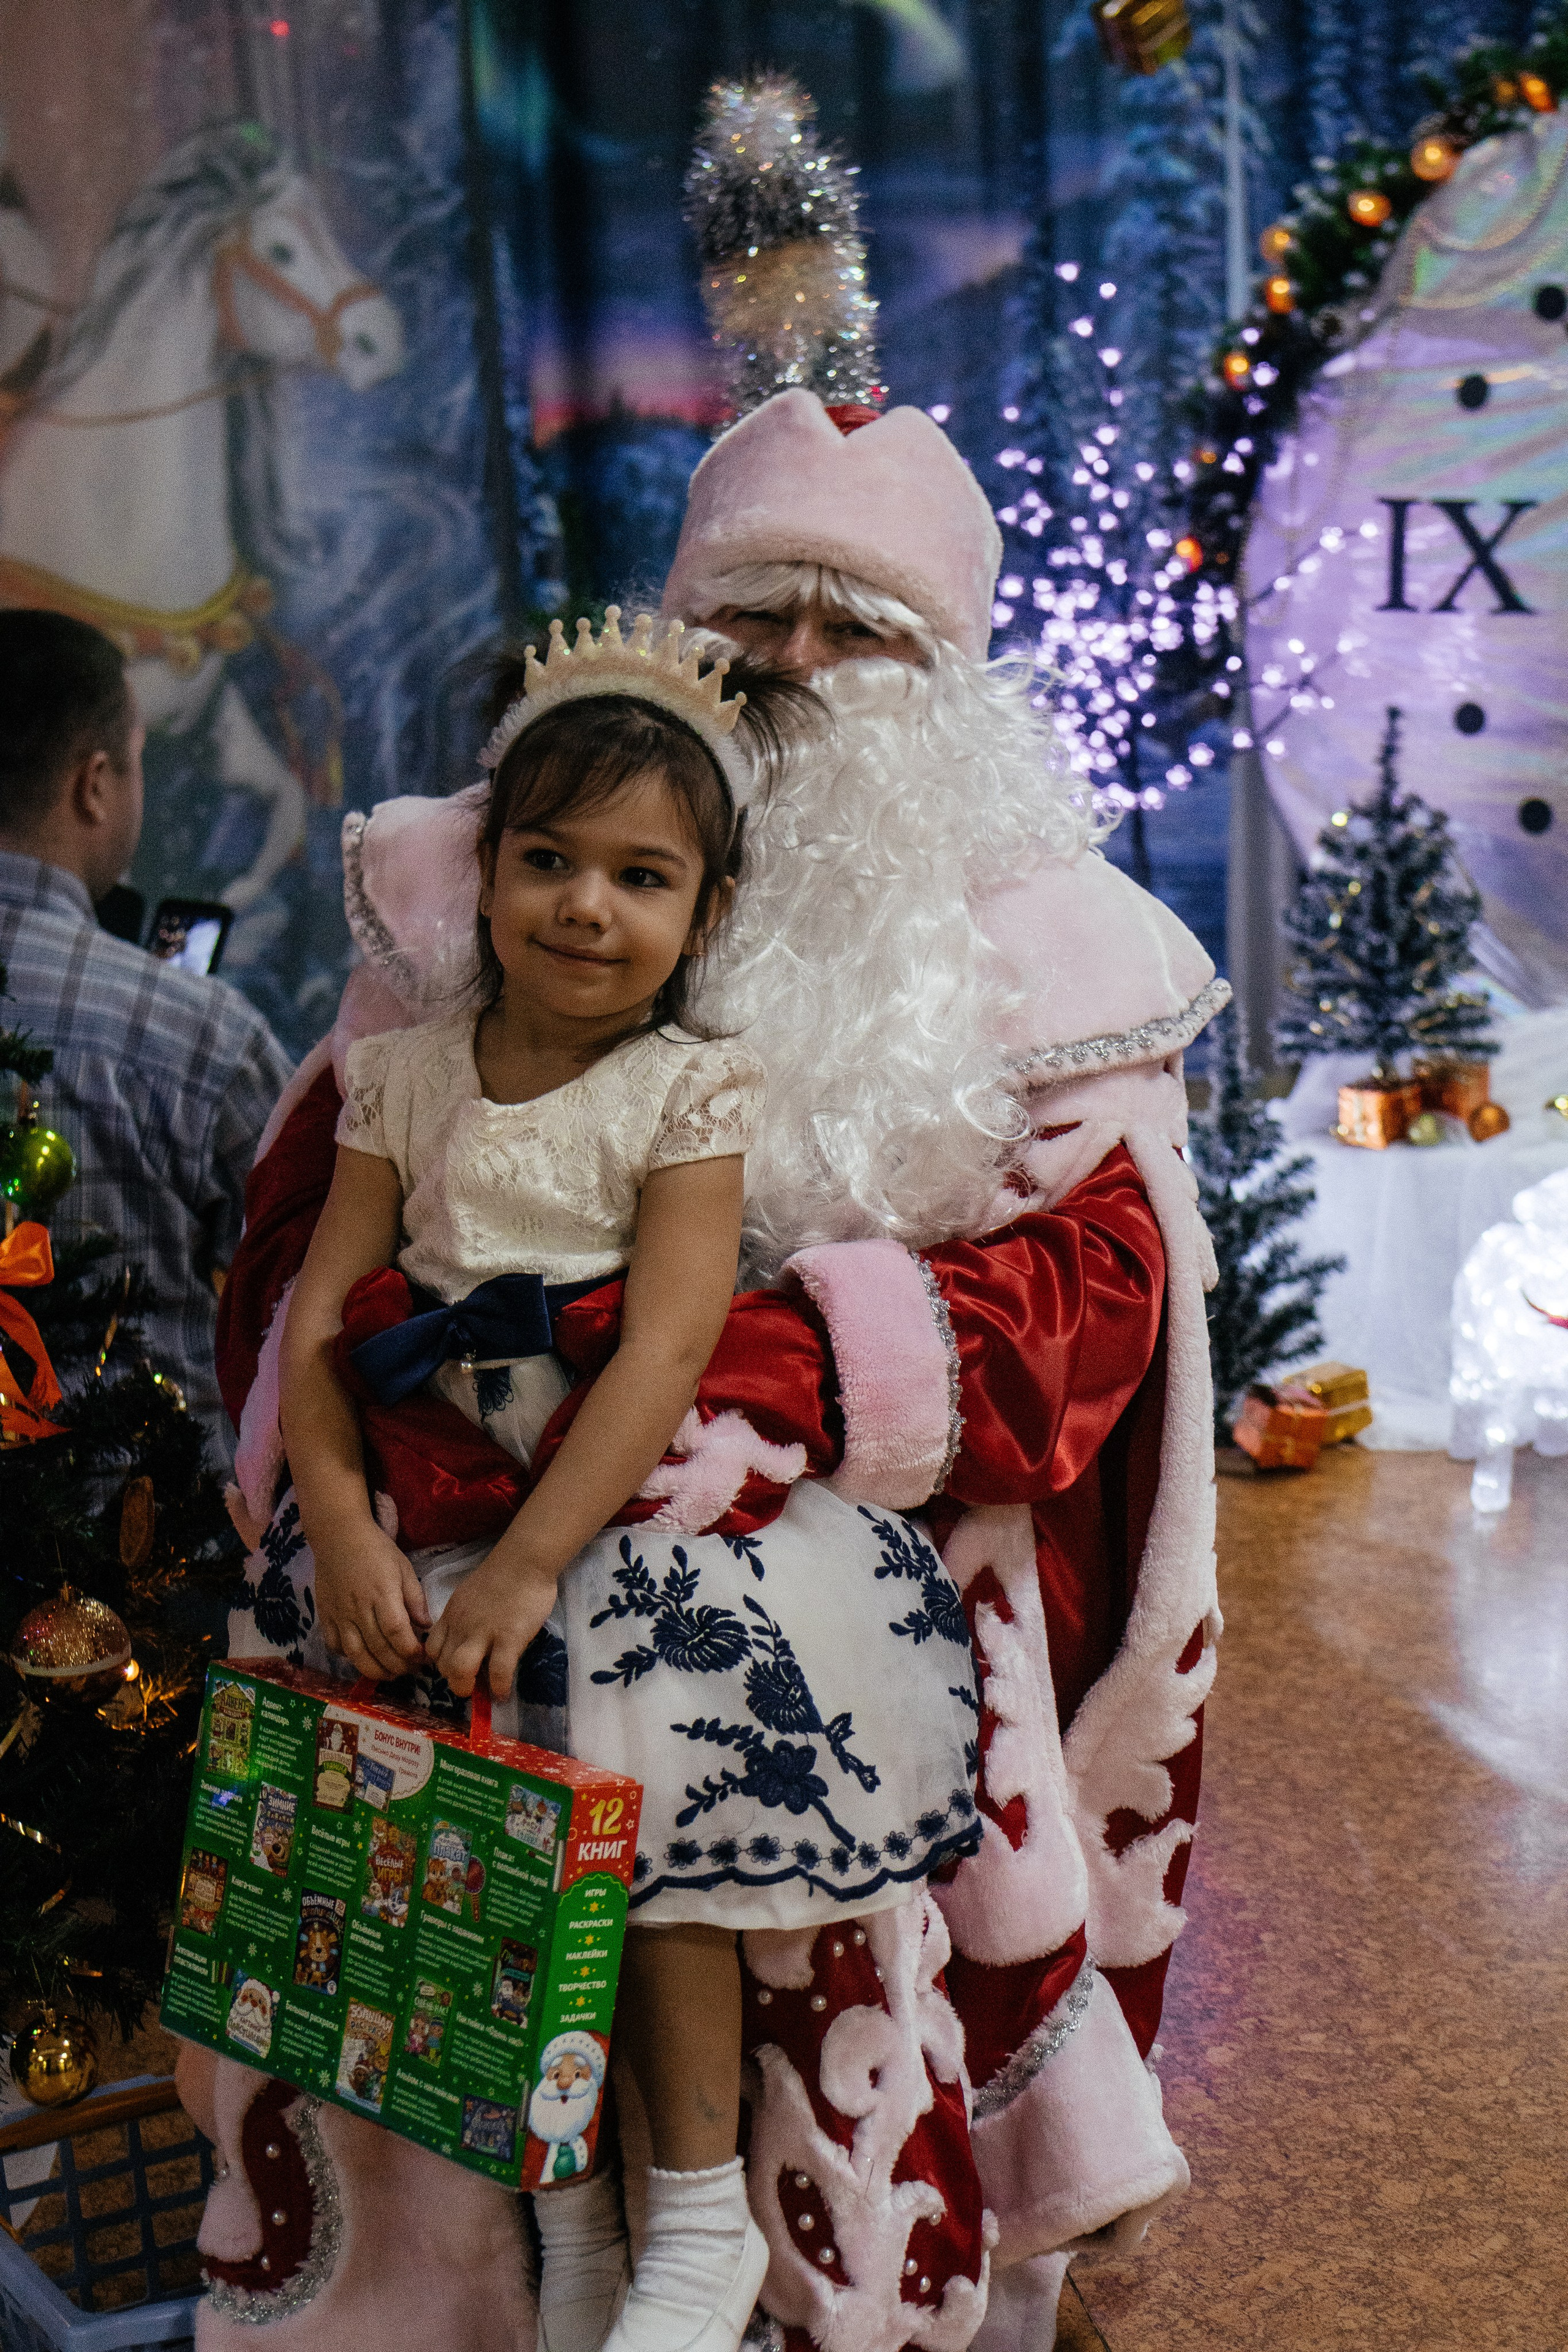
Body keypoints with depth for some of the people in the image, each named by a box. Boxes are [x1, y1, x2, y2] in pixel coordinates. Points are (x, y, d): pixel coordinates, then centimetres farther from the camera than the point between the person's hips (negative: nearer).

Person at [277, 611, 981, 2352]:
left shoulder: (691, 1091, -7)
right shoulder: (408, 1077, 5)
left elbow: (660, 1358, -17)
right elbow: (319, 1309, 0)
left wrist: (528, 1568, -24)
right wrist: (344, 1527, -14)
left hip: (650, 1523, -3)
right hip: (448, 1515, 3)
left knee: (645, 1811, -18)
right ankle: (567, 2209, 9)